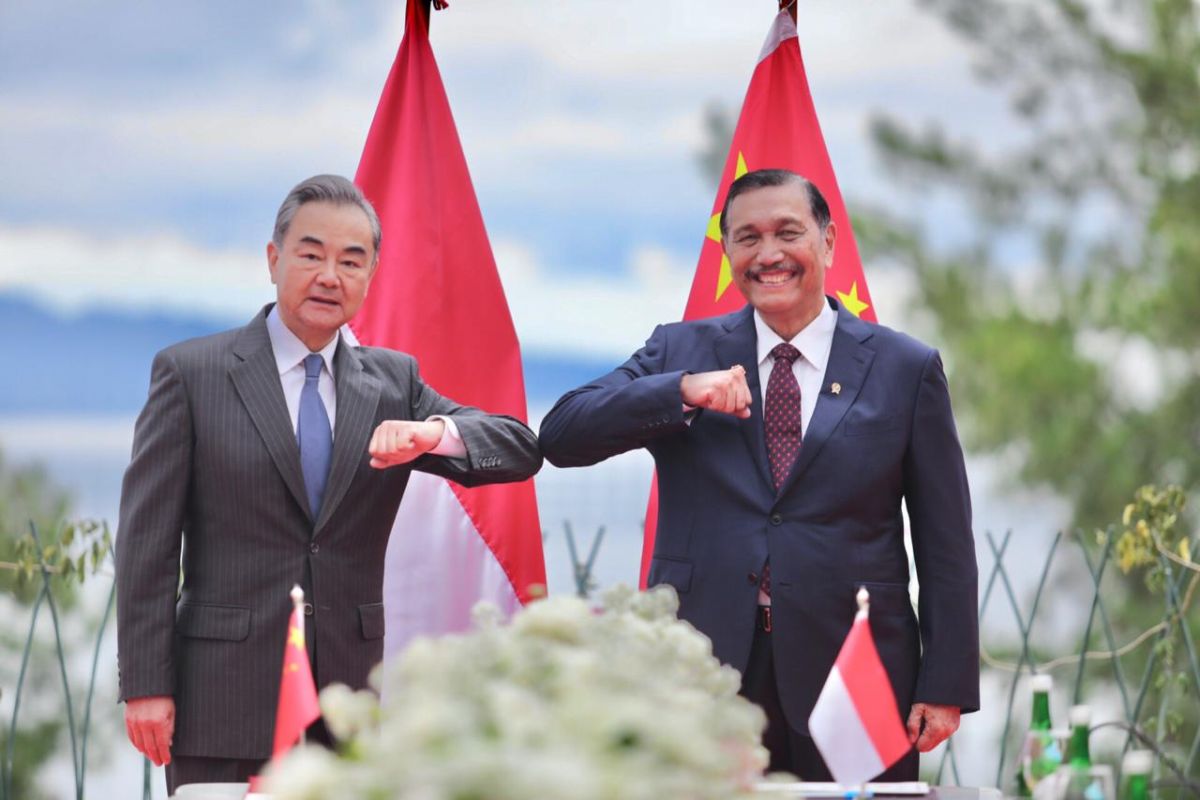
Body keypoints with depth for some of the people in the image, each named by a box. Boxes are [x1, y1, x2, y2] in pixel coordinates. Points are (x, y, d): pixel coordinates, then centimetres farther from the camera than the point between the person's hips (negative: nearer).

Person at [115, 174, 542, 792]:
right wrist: (145, 686, -9)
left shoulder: (394, 382, 12)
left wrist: (433, 433, -19)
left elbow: (520, 451, 4)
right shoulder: (189, 372, 2)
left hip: (349, 704, 3)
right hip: (224, 709, -3)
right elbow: (147, 539, -2)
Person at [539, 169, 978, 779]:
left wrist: (946, 684, -2)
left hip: (852, 679, -1)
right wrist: (682, 391, -17)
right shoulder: (680, 351, 7)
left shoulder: (907, 368, 4)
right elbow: (560, 437, -3)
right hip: (702, 674, 1)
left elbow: (945, 545, 3)